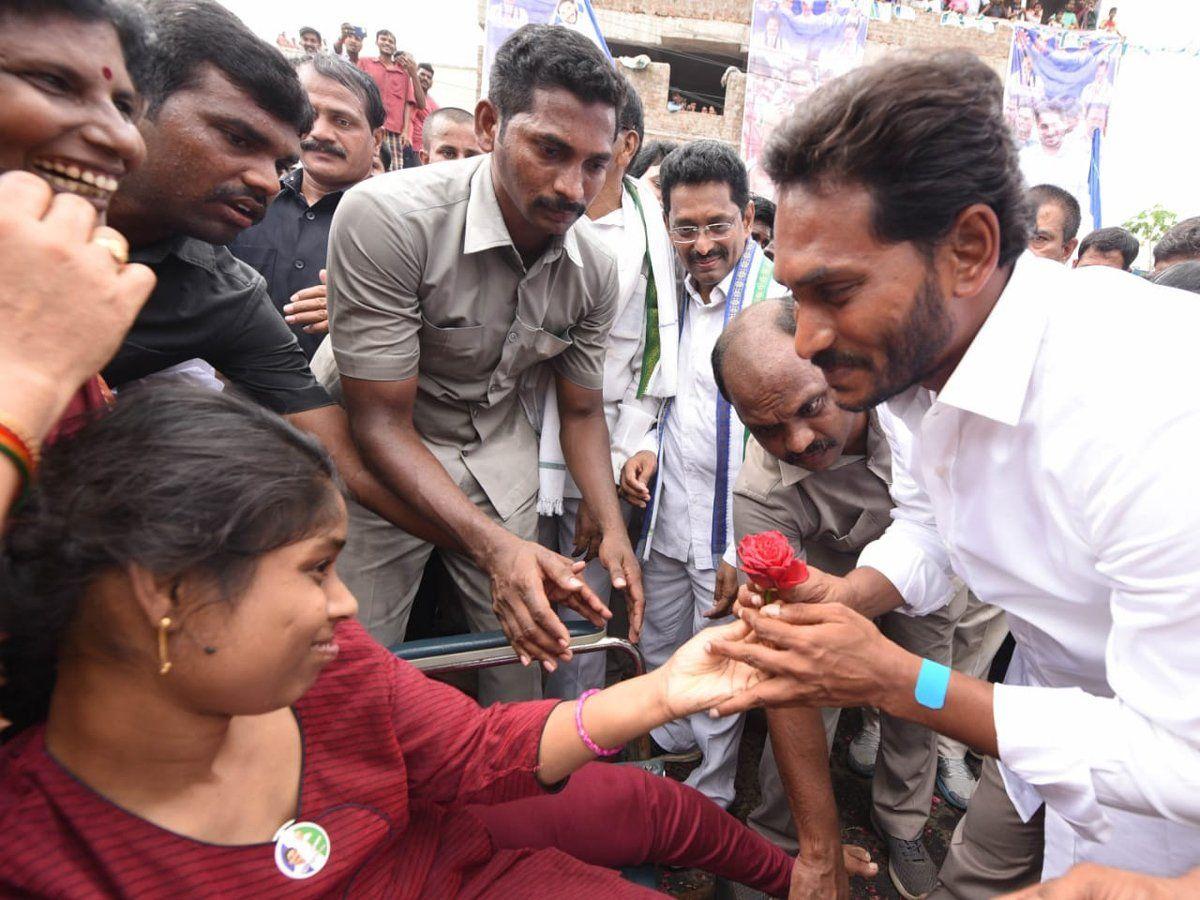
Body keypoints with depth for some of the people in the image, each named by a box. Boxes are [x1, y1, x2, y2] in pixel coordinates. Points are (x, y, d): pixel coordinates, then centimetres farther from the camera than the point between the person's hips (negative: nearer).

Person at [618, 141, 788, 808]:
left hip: (732, 530, -6)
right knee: (660, 658, 21)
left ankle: (712, 802, 31)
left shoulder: (777, 299, -13)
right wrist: (650, 448, 1)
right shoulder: (679, 295, 7)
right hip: (668, 518, 6)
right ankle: (671, 759, 45)